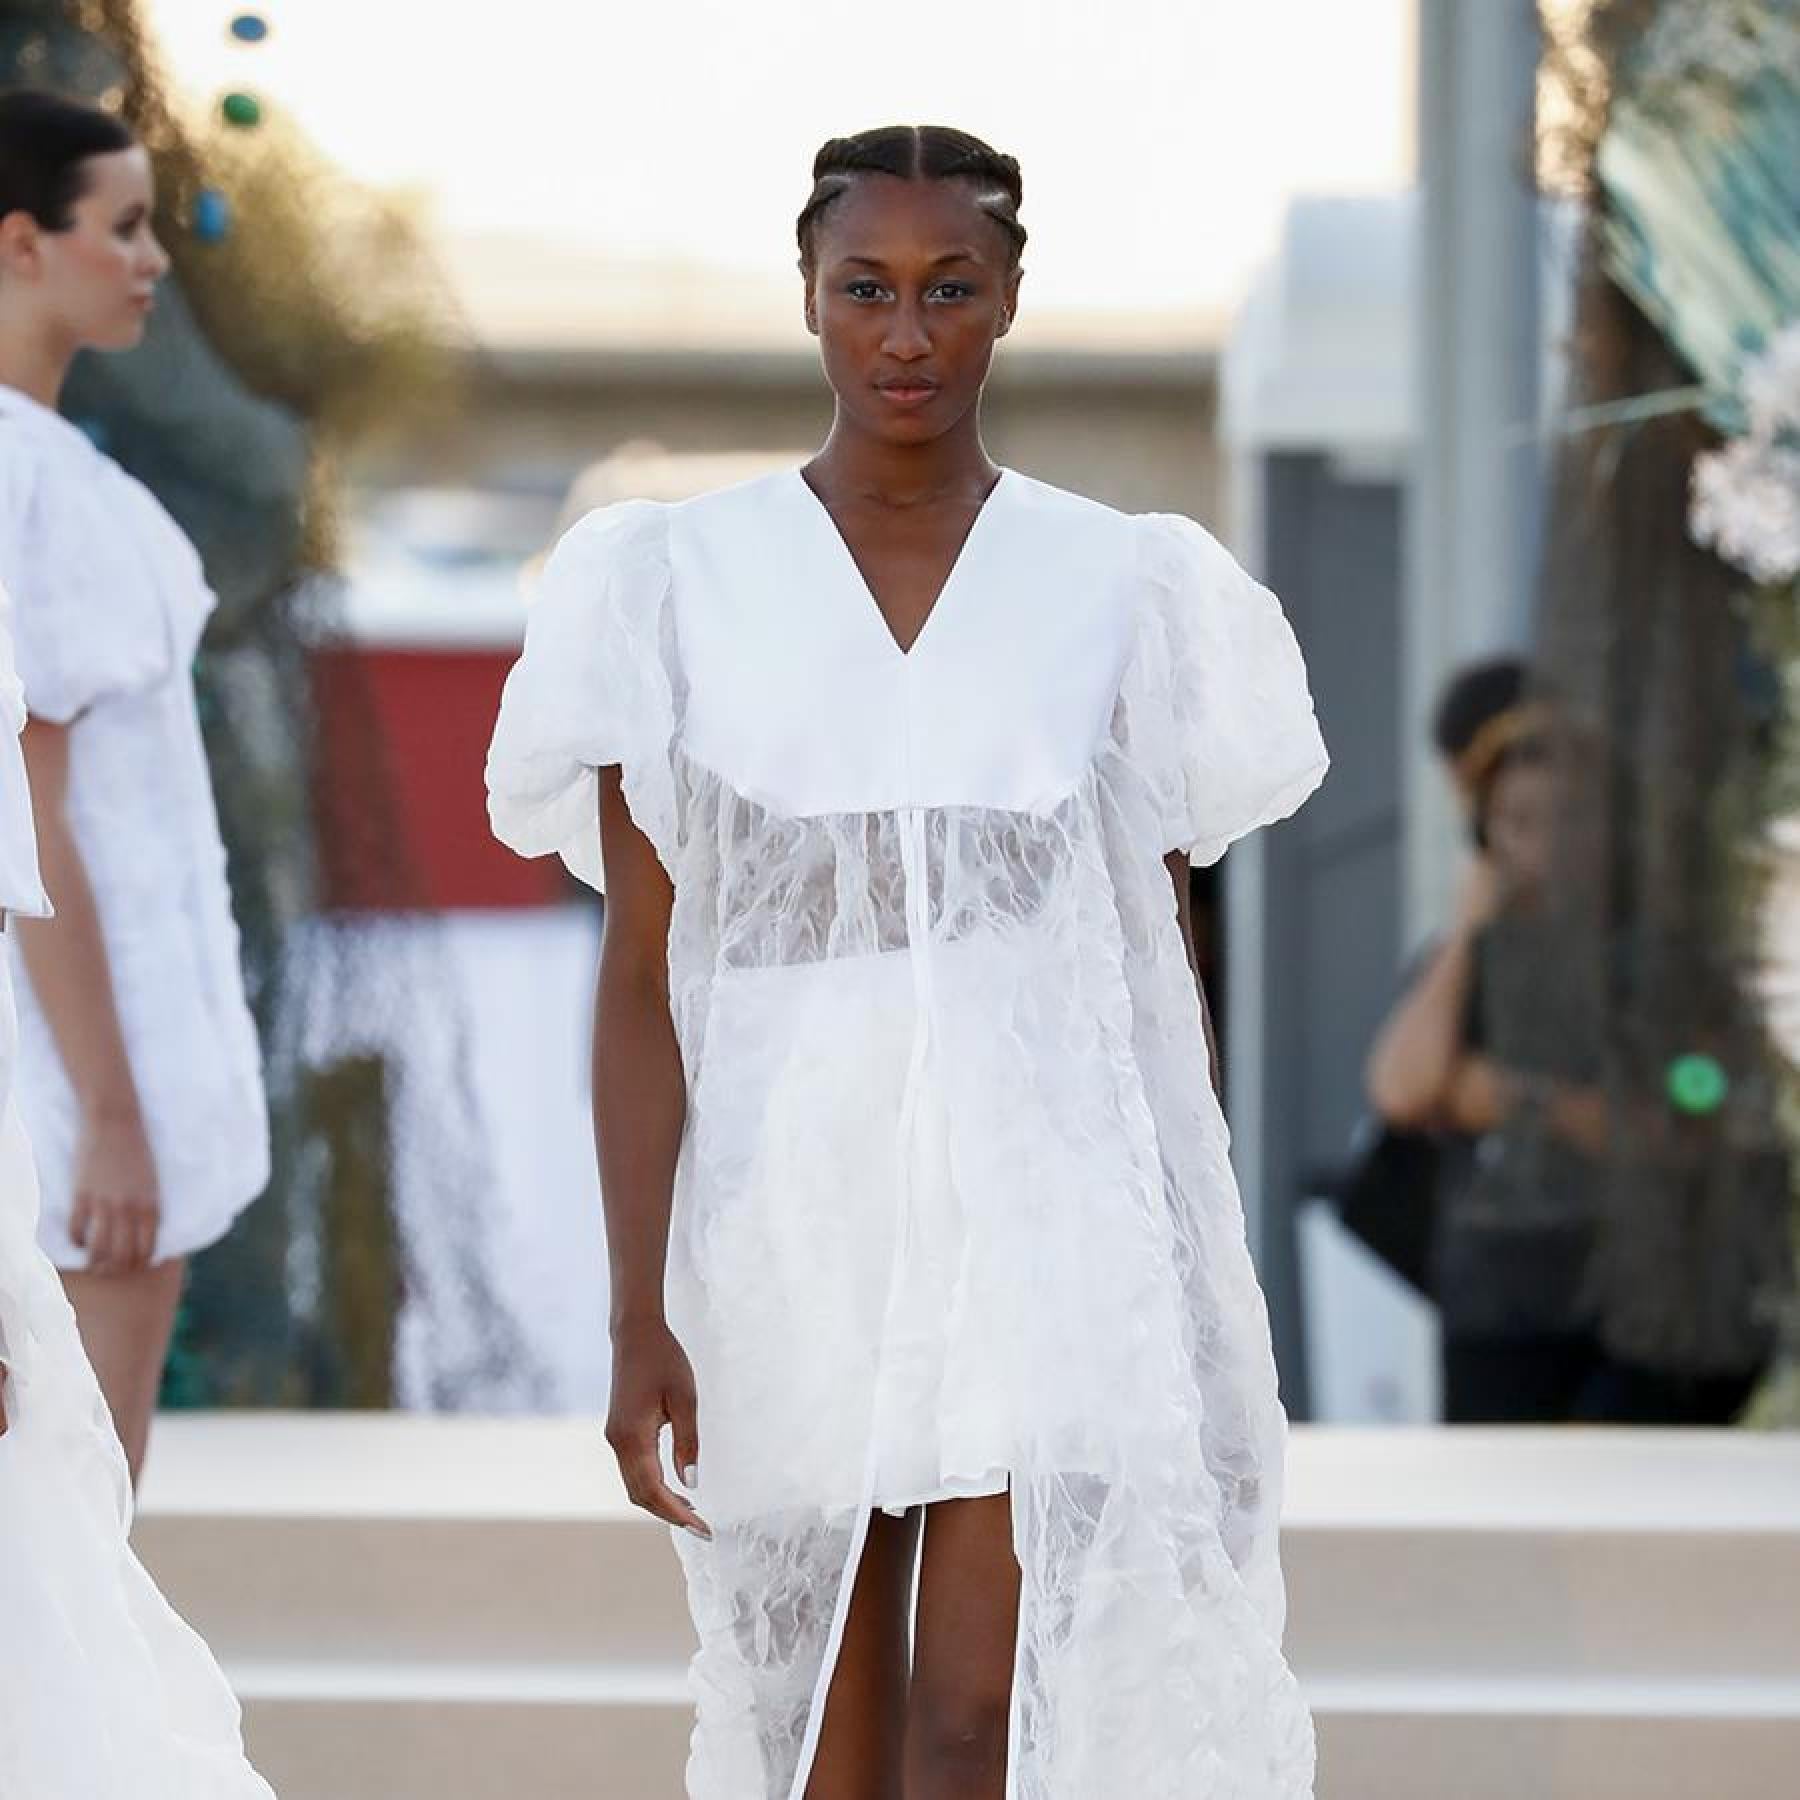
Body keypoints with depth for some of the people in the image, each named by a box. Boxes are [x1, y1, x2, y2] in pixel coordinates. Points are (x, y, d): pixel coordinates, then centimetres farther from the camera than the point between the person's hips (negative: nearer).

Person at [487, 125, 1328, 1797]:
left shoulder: (1117, 585, 3)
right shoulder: (681, 579, 0)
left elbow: (1161, 972, 8)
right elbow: (640, 980, -2)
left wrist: (1185, 1299, 8)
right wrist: (638, 1317, -8)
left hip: (1043, 1222, 0)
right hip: (788, 1218, 1)